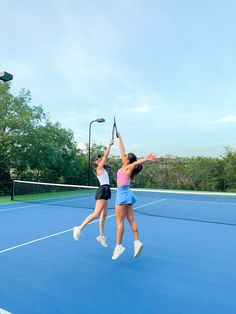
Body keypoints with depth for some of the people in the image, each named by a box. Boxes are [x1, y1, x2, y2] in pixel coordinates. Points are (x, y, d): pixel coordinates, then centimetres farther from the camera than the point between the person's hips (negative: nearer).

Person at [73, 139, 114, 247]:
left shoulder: (102, 168, 17)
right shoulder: (99, 168, -7)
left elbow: (105, 157, 25)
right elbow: (105, 155, -11)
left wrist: (110, 145, 17)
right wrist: (109, 145, -4)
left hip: (105, 191, 10)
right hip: (103, 190, -10)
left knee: (103, 215, 9)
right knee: (96, 213, -14)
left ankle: (101, 236, 15)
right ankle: (79, 228, -9)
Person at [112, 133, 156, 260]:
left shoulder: (128, 168, -9)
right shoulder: (125, 166, 10)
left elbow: (136, 162, -31)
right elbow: (122, 150, 17)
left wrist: (145, 159, -51)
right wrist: (119, 138, 22)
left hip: (123, 193, -9)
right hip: (126, 194, 9)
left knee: (119, 222, -2)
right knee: (131, 220, 7)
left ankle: (119, 246, 5)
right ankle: (137, 242, 9)